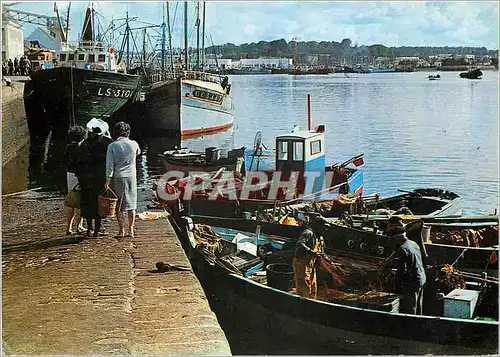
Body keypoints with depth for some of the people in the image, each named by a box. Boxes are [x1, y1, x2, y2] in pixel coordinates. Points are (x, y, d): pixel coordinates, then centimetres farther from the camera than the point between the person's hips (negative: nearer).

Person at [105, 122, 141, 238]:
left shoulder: (112, 146, -7)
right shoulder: (134, 144, 0)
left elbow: (110, 166, -9)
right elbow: (138, 152, 24)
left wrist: (107, 182, -4)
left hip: (118, 177, -2)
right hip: (131, 176, 2)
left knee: (118, 206, 6)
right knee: (131, 204, 10)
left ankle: (121, 230, 7)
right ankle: (130, 229, 11)